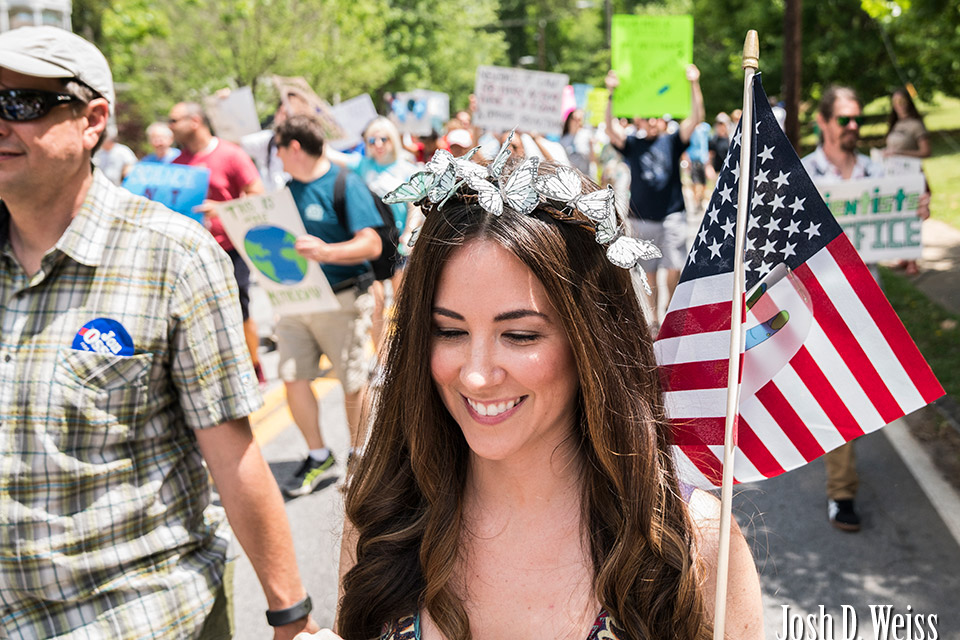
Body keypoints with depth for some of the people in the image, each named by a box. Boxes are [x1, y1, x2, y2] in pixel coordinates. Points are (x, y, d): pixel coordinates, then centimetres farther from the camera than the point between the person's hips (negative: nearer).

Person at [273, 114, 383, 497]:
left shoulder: (345, 185, -11)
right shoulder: (289, 188, 11)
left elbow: (371, 245, -19)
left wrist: (327, 252, -34)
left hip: (341, 300, -6)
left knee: (352, 382, 6)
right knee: (293, 378, 2)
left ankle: (358, 452, 27)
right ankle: (318, 457, 17)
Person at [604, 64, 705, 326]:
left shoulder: (672, 142, 3)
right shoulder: (632, 145, 2)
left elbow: (696, 118, -6)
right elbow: (611, 129, -12)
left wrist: (694, 84, -14)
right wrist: (611, 93, -21)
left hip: (672, 214, 0)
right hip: (642, 217, 1)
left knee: (674, 269, -3)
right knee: (648, 270, 8)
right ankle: (653, 318, 21)